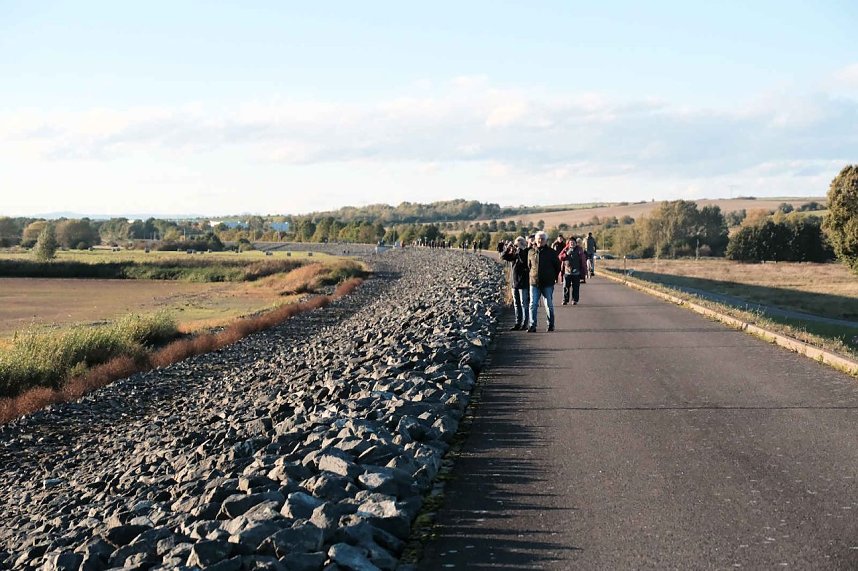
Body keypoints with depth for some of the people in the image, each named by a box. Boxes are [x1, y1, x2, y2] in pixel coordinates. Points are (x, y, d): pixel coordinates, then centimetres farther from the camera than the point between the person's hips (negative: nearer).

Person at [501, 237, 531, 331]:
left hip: (523, 283, -7)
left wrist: (519, 250, -22)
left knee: (524, 304, -4)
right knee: (516, 304, 12)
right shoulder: (513, 254, 11)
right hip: (514, 282, 7)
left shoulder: (526, 253, -9)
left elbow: (523, 260, -26)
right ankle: (518, 323, 19)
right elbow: (503, 256, 4)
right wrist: (508, 248, -10)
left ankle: (524, 324, 0)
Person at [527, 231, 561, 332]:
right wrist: (531, 275, 9)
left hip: (548, 284, -1)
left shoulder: (551, 252, 2)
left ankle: (551, 325, 15)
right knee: (533, 305, -3)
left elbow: (558, 266, 9)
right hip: (534, 283, 1)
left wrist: (554, 277, 5)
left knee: (549, 305, 5)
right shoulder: (531, 252, 6)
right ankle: (532, 326, 0)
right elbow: (528, 266, 16)